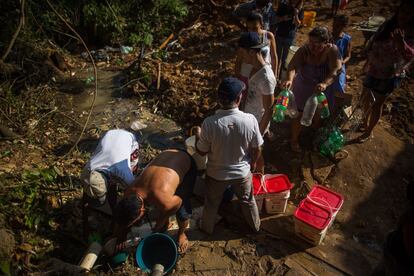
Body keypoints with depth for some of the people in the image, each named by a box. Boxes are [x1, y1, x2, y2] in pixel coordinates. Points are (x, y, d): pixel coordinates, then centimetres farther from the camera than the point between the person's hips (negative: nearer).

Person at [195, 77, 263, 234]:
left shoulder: (210, 123, -28)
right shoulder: (250, 120, -24)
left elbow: (201, 152, -14)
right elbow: (257, 149, -9)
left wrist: (198, 136, 6)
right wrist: (253, 163, 11)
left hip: (216, 174, -1)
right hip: (242, 172, 1)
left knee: (211, 203, 27)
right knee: (247, 200, 29)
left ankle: (207, 228, 52)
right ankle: (255, 226, 54)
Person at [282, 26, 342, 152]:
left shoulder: (332, 50, -24)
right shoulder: (304, 50, -26)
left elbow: (335, 70, -34)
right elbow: (292, 66, -41)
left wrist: (325, 84, -53)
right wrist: (290, 79, -62)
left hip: (321, 89, 3)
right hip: (303, 89, -2)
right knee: (299, 115, 8)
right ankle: (294, 139, 32)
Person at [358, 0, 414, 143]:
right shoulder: (388, 24, -3)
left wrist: (401, 42, -48)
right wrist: (368, 62, 11)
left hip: (389, 75, -6)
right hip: (373, 70, 6)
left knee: (377, 104, 6)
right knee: (365, 97, 19)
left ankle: (369, 132, 25)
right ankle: (365, 124, 42)